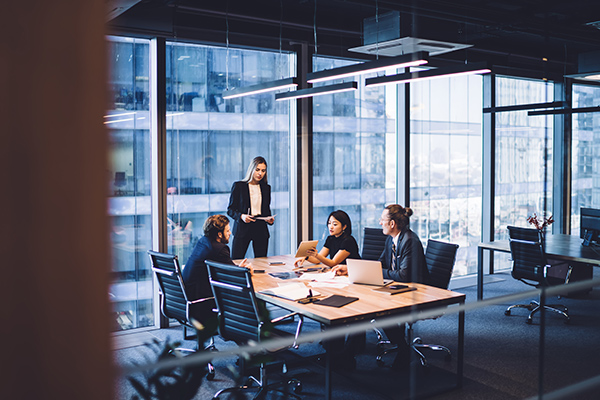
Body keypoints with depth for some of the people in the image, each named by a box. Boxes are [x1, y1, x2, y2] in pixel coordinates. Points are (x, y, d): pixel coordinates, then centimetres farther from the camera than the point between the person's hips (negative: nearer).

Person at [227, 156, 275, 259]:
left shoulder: (266, 188, 13)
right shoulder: (238, 186, 2)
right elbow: (230, 210, 2)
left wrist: (270, 219, -1)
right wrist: (241, 216, -16)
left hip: (261, 230, 3)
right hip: (242, 229, -3)